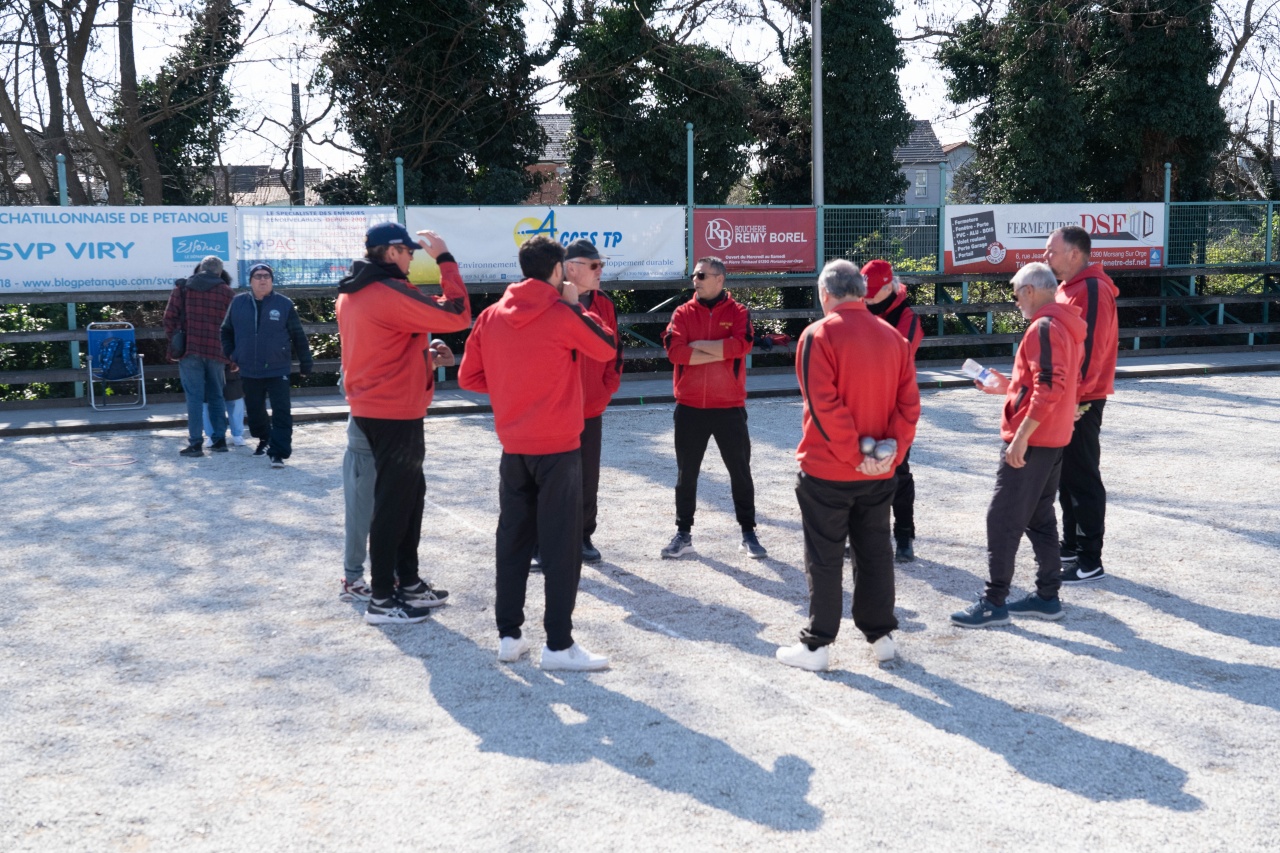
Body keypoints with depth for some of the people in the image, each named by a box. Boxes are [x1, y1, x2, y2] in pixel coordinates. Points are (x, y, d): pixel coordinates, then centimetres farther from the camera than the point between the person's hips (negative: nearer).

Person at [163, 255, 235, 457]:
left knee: (194, 397, -1)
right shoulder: (226, 292, 7)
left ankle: (195, 444, -3)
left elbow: (169, 317, 2)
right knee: (216, 396, 12)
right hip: (217, 351, 1)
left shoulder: (182, 287, 6)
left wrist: (172, 342, 9)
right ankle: (219, 440, 14)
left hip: (190, 350, -1)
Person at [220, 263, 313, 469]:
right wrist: (231, 353, 8)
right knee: (254, 410, 16)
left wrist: (305, 363, 3)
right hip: (249, 371, 3)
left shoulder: (284, 304, -3)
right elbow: (226, 331, 18)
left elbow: (298, 336, 2)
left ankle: (279, 452, -9)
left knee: (281, 413, -11)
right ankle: (264, 439, 40)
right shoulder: (238, 303, 4)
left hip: (277, 369, -3)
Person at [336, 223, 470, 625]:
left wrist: (424, 355, 13)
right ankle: (382, 600, 7)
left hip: (370, 408, 10)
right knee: (394, 503, -1)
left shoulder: (352, 293, 10)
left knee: (409, 493, 18)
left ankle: (408, 583, 28)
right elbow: (457, 315, -20)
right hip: (396, 414, -9)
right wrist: (445, 260, -13)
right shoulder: (391, 294, -19)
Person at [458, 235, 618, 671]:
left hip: (513, 447, 5)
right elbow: (607, 348, 3)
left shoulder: (491, 316, 3)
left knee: (512, 541, 12)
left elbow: (468, 376, 6)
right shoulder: (563, 315, -10)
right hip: (558, 446, -5)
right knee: (561, 545, 0)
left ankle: (509, 635, 16)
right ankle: (559, 644, 2)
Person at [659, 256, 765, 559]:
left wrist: (697, 345, -13)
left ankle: (748, 533, 19)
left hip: (730, 407, -1)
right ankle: (683, 534, 20)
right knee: (686, 473, 9)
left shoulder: (739, 313, 0)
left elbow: (740, 345, -20)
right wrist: (720, 353, -15)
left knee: (740, 470, 7)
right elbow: (674, 349, -13)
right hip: (690, 407, 2)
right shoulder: (683, 313, 4)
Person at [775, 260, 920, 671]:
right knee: (874, 552, 16)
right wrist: (894, 450, -5)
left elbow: (823, 405, -20)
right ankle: (881, 635, 24)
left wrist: (853, 454, -15)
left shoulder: (819, 335, -13)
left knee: (824, 559, 4)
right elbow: (909, 403, 0)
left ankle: (817, 645, 11)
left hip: (827, 470, -5)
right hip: (880, 472, 5)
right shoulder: (892, 337, 5)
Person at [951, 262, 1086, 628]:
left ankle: (994, 603, -1)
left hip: (1031, 440, -10)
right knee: (1039, 517, 16)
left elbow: (1050, 386, -25)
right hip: (1053, 439, 10)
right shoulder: (1066, 326, 15)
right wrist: (1010, 386, 20)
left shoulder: (1044, 327, -16)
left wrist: (1021, 435, -25)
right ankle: (1047, 595, 21)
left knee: (1003, 520, -5)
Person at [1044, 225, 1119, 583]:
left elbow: (1090, 350, -22)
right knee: (1066, 476, 16)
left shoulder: (1093, 291, -17)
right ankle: (1071, 546, 27)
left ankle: (1090, 561, 4)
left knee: (1083, 480, -4)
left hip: (1080, 403, -10)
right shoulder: (1068, 288, 14)